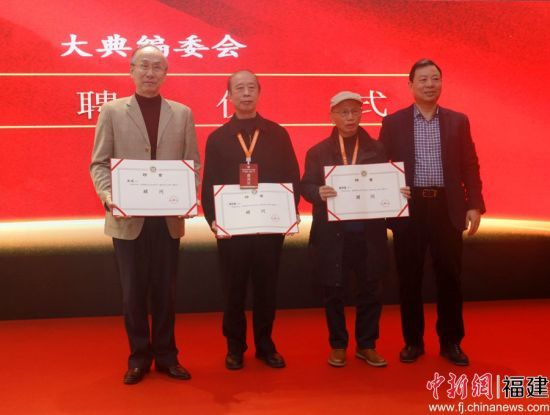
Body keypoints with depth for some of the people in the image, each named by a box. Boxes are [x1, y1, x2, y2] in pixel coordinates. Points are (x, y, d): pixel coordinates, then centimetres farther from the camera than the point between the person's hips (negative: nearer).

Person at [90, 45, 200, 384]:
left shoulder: (182, 113, 8)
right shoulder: (112, 111, 4)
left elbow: (193, 163, 6)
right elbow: (99, 163, 1)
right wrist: (107, 194, -17)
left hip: (168, 218, 1)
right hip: (128, 218, -1)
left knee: (165, 291, 10)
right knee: (134, 291, 8)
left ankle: (166, 355, 24)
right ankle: (139, 356, 23)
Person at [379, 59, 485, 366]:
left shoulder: (458, 121, 8)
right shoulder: (393, 122, 4)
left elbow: (470, 167, 7)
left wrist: (475, 205, -2)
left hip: (447, 208, 1)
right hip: (409, 208, -1)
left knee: (450, 277, 5)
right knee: (409, 278, 5)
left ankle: (451, 342, 20)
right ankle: (413, 341, 19)